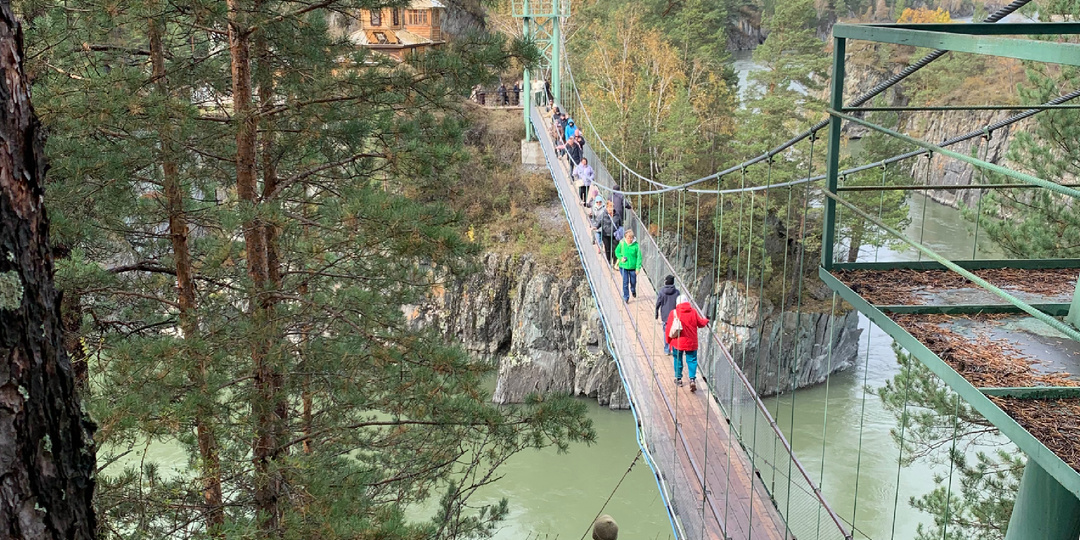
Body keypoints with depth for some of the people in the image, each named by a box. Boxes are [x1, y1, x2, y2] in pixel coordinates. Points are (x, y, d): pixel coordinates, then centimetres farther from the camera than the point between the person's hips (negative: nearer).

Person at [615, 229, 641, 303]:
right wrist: (621, 257, -9)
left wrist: (638, 268, -11)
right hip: (623, 266, 0)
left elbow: (639, 257, -7)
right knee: (625, 282, -3)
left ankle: (633, 290, 50)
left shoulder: (636, 245, -12)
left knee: (633, 282, 16)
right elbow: (617, 251, 9)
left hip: (633, 267, 0)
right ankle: (625, 297, 14)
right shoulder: (622, 243, -8)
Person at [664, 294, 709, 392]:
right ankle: (693, 379, -5)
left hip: (677, 342, -1)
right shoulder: (693, 312, -4)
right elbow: (701, 323, 6)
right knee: (692, 360, 8)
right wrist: (706, 320, 29)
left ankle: (678, 379, 25)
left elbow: (668, 329, -3)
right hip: (691, 343, 1)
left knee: (678, 360, 16)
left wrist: (668, 341, 10)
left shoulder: (674, 313, -8)